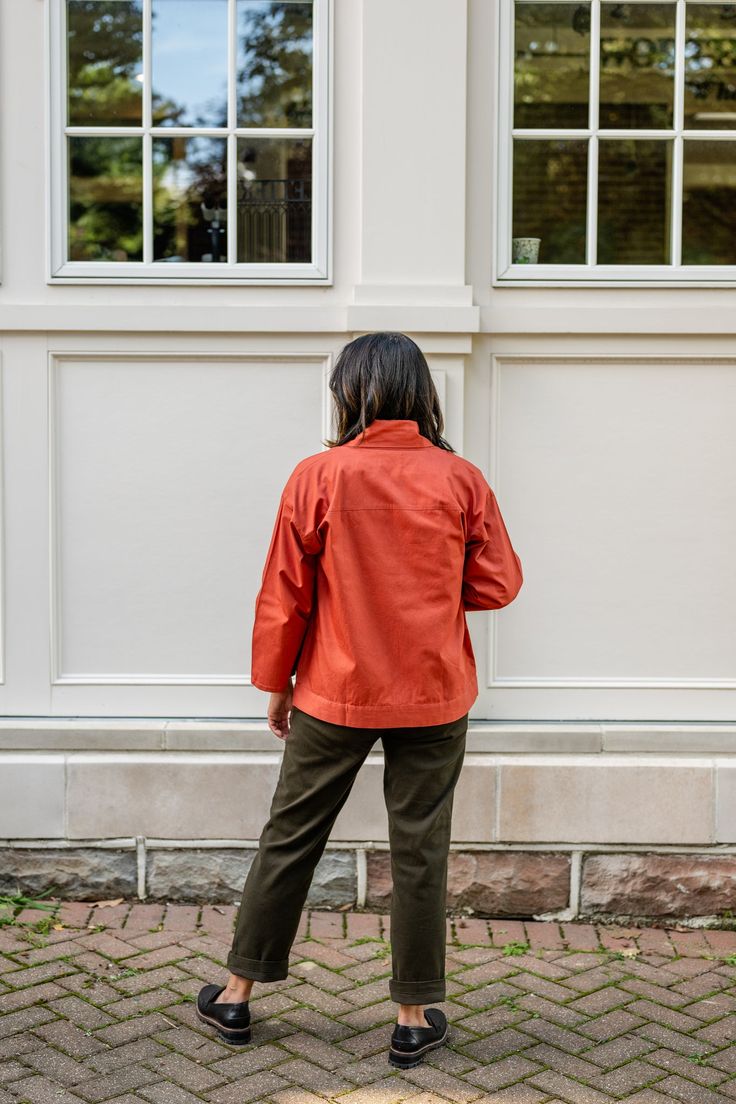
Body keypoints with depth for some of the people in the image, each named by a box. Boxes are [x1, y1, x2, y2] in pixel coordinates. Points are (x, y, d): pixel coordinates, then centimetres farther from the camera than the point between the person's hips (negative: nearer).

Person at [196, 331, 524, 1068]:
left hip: (335, 696, 0)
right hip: (433, 700, 1)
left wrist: (275, 682, 6)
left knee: (289, 838, 13)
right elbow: (499, 585, -1)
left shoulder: (319, 476, -10)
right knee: (419, 853, 9)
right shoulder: (460, 480, -7)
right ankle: (414, 1017, 18)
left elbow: (284, 593, -6)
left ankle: (238, 994, 25)